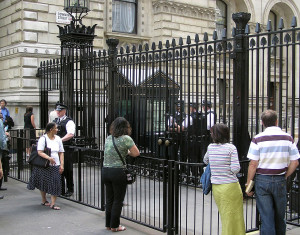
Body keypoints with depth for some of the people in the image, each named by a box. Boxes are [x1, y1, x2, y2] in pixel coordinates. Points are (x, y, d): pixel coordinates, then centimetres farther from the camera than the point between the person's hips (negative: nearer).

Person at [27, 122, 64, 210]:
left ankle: (53, 204, -1)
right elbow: (40, 152, -16)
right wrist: (49, 158, -31)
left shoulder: (58, 139, 8)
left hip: (55, 165, 4)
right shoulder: (43, 139, -7)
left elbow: (61, 153, 11)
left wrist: (62, 165, 1)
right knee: (43, 183, 10)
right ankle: (44, 201, 30)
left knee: (56, 184, -6)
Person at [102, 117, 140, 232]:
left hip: (105, 171, 6)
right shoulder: (126, 138, -9)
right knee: (118, 200, 6)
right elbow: (136, 153, -7)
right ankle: (114, 226, 13)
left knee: (109, 199, 16)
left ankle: (108, 224, 25)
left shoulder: (108, 138, 8)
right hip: (118, 172, -6)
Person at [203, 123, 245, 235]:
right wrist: (229, 168, 6)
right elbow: (235, 168, -14)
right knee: (233, 217, 6)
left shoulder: (210, 147, 2)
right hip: (230, 186, -4)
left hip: (215, 187, 4)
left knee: (225, 217, 16)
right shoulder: (231, 148, -10)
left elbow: (205, 161, 21)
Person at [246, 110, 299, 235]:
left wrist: (248, 184, -1)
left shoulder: (258, 139, -9)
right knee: (280, 216, 17)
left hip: (262, 180, -2)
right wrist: (284, 177, 13)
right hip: (280, 181, 2)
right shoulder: (287, 138, 0)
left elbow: (253, 164, -10)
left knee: (266, 218, 3)